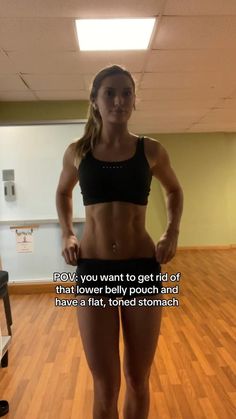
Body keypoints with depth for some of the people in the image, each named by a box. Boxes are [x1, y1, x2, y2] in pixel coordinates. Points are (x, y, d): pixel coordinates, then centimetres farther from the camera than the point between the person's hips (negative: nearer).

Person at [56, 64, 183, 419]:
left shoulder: (151, 150, -1)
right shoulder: (77, 152, 1)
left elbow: (174, 191, 17)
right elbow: (63, 193, 20)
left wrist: (172, 233, 2)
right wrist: (66, 234, 4)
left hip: (142, 268, 0)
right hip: (93, 269, 0)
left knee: (138, 381, 17)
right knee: (105, 386, 12)